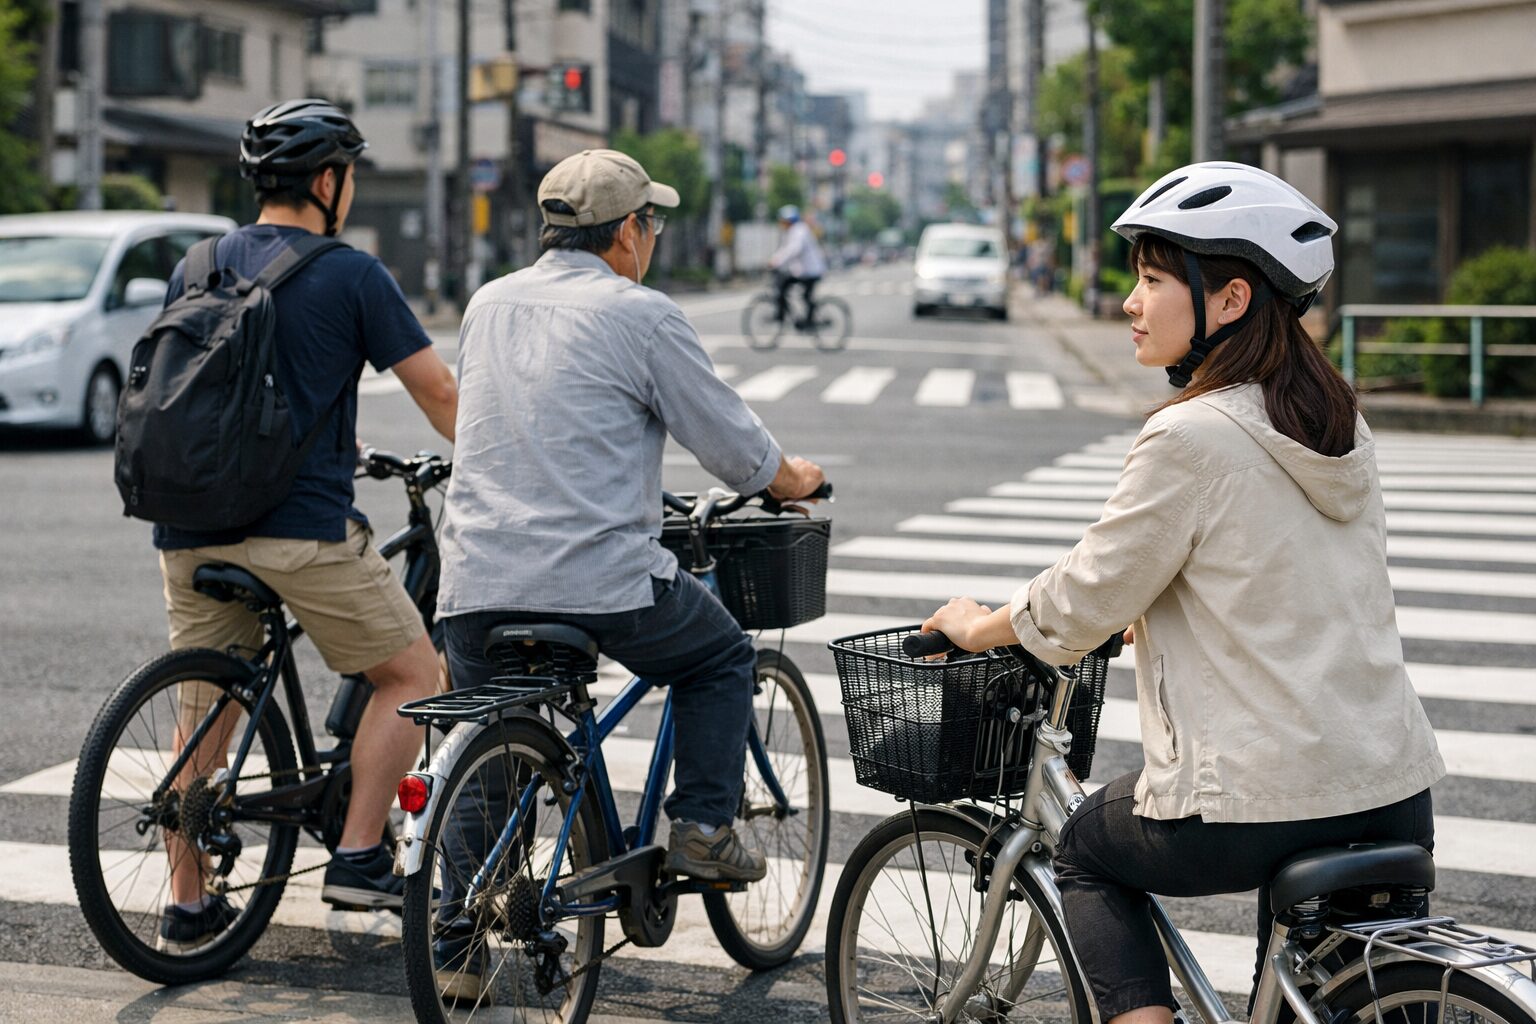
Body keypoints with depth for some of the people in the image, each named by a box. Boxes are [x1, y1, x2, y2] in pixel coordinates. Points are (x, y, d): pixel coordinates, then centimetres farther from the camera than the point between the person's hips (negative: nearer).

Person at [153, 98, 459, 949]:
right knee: (412, 674, 10)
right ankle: (358, 859, 4)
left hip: (192, 527, 6)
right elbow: (441, 396, -2)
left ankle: (187, 907, 17)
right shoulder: (350, 275, -4)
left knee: (203, 713, 15)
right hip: (301, 527, -6)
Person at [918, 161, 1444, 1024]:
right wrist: (1150, 621, 32)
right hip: (1399, 797, 6)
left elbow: (1082, 604, -8)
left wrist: (981, 626, 11)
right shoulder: (1339, 423, 8)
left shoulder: (1191, 437, -15)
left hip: (1257, 807, -6)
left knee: (1089, 854, 22)